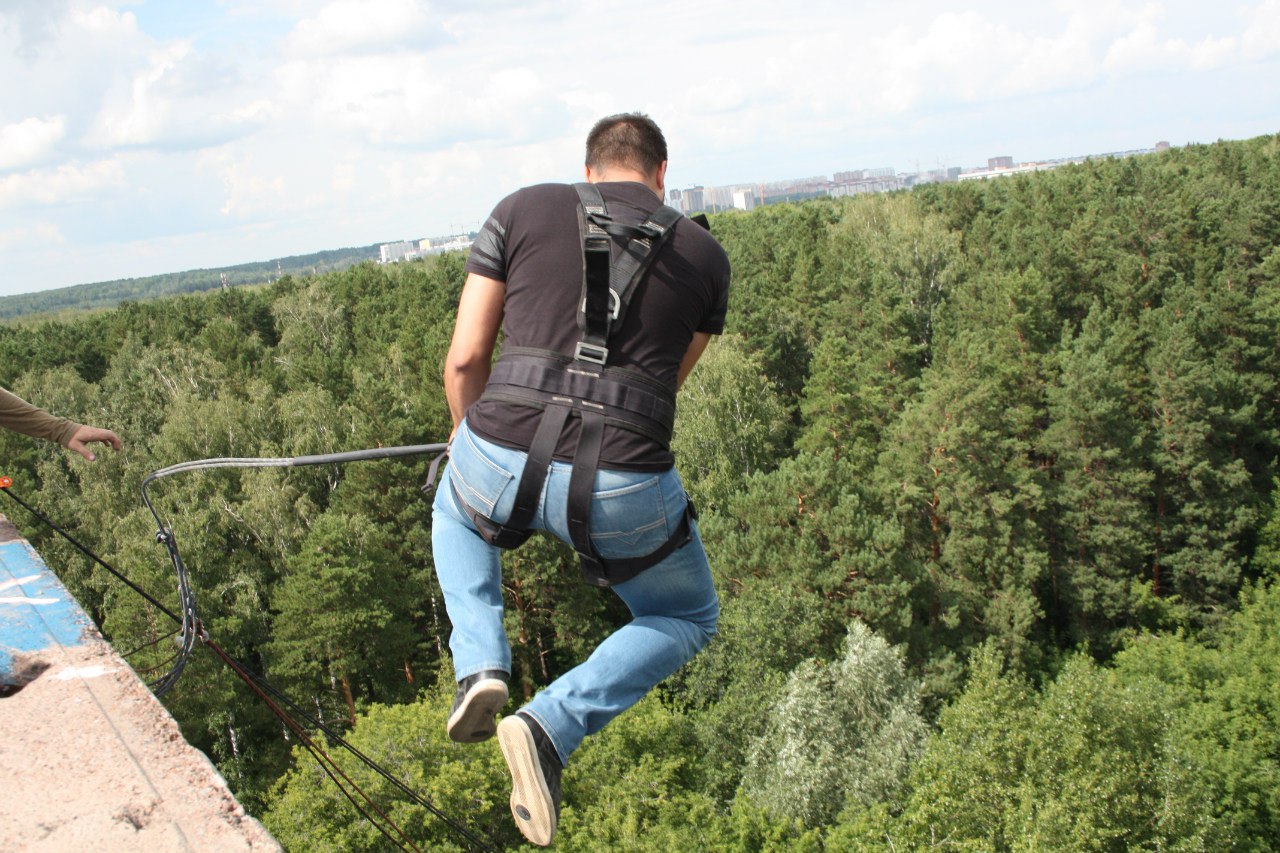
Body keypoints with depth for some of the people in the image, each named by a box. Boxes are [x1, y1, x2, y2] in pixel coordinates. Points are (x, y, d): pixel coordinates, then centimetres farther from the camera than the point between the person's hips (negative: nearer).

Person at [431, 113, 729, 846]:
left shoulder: (523, 210, 11)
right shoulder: (705, 254, 14)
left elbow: (465, 357, 9)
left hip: (501, 463, 1)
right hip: (624, 492, -1)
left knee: (455, 510, 40)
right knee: (687, 621, 28)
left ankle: (480, 663, 19)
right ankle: (551, 725, 6)